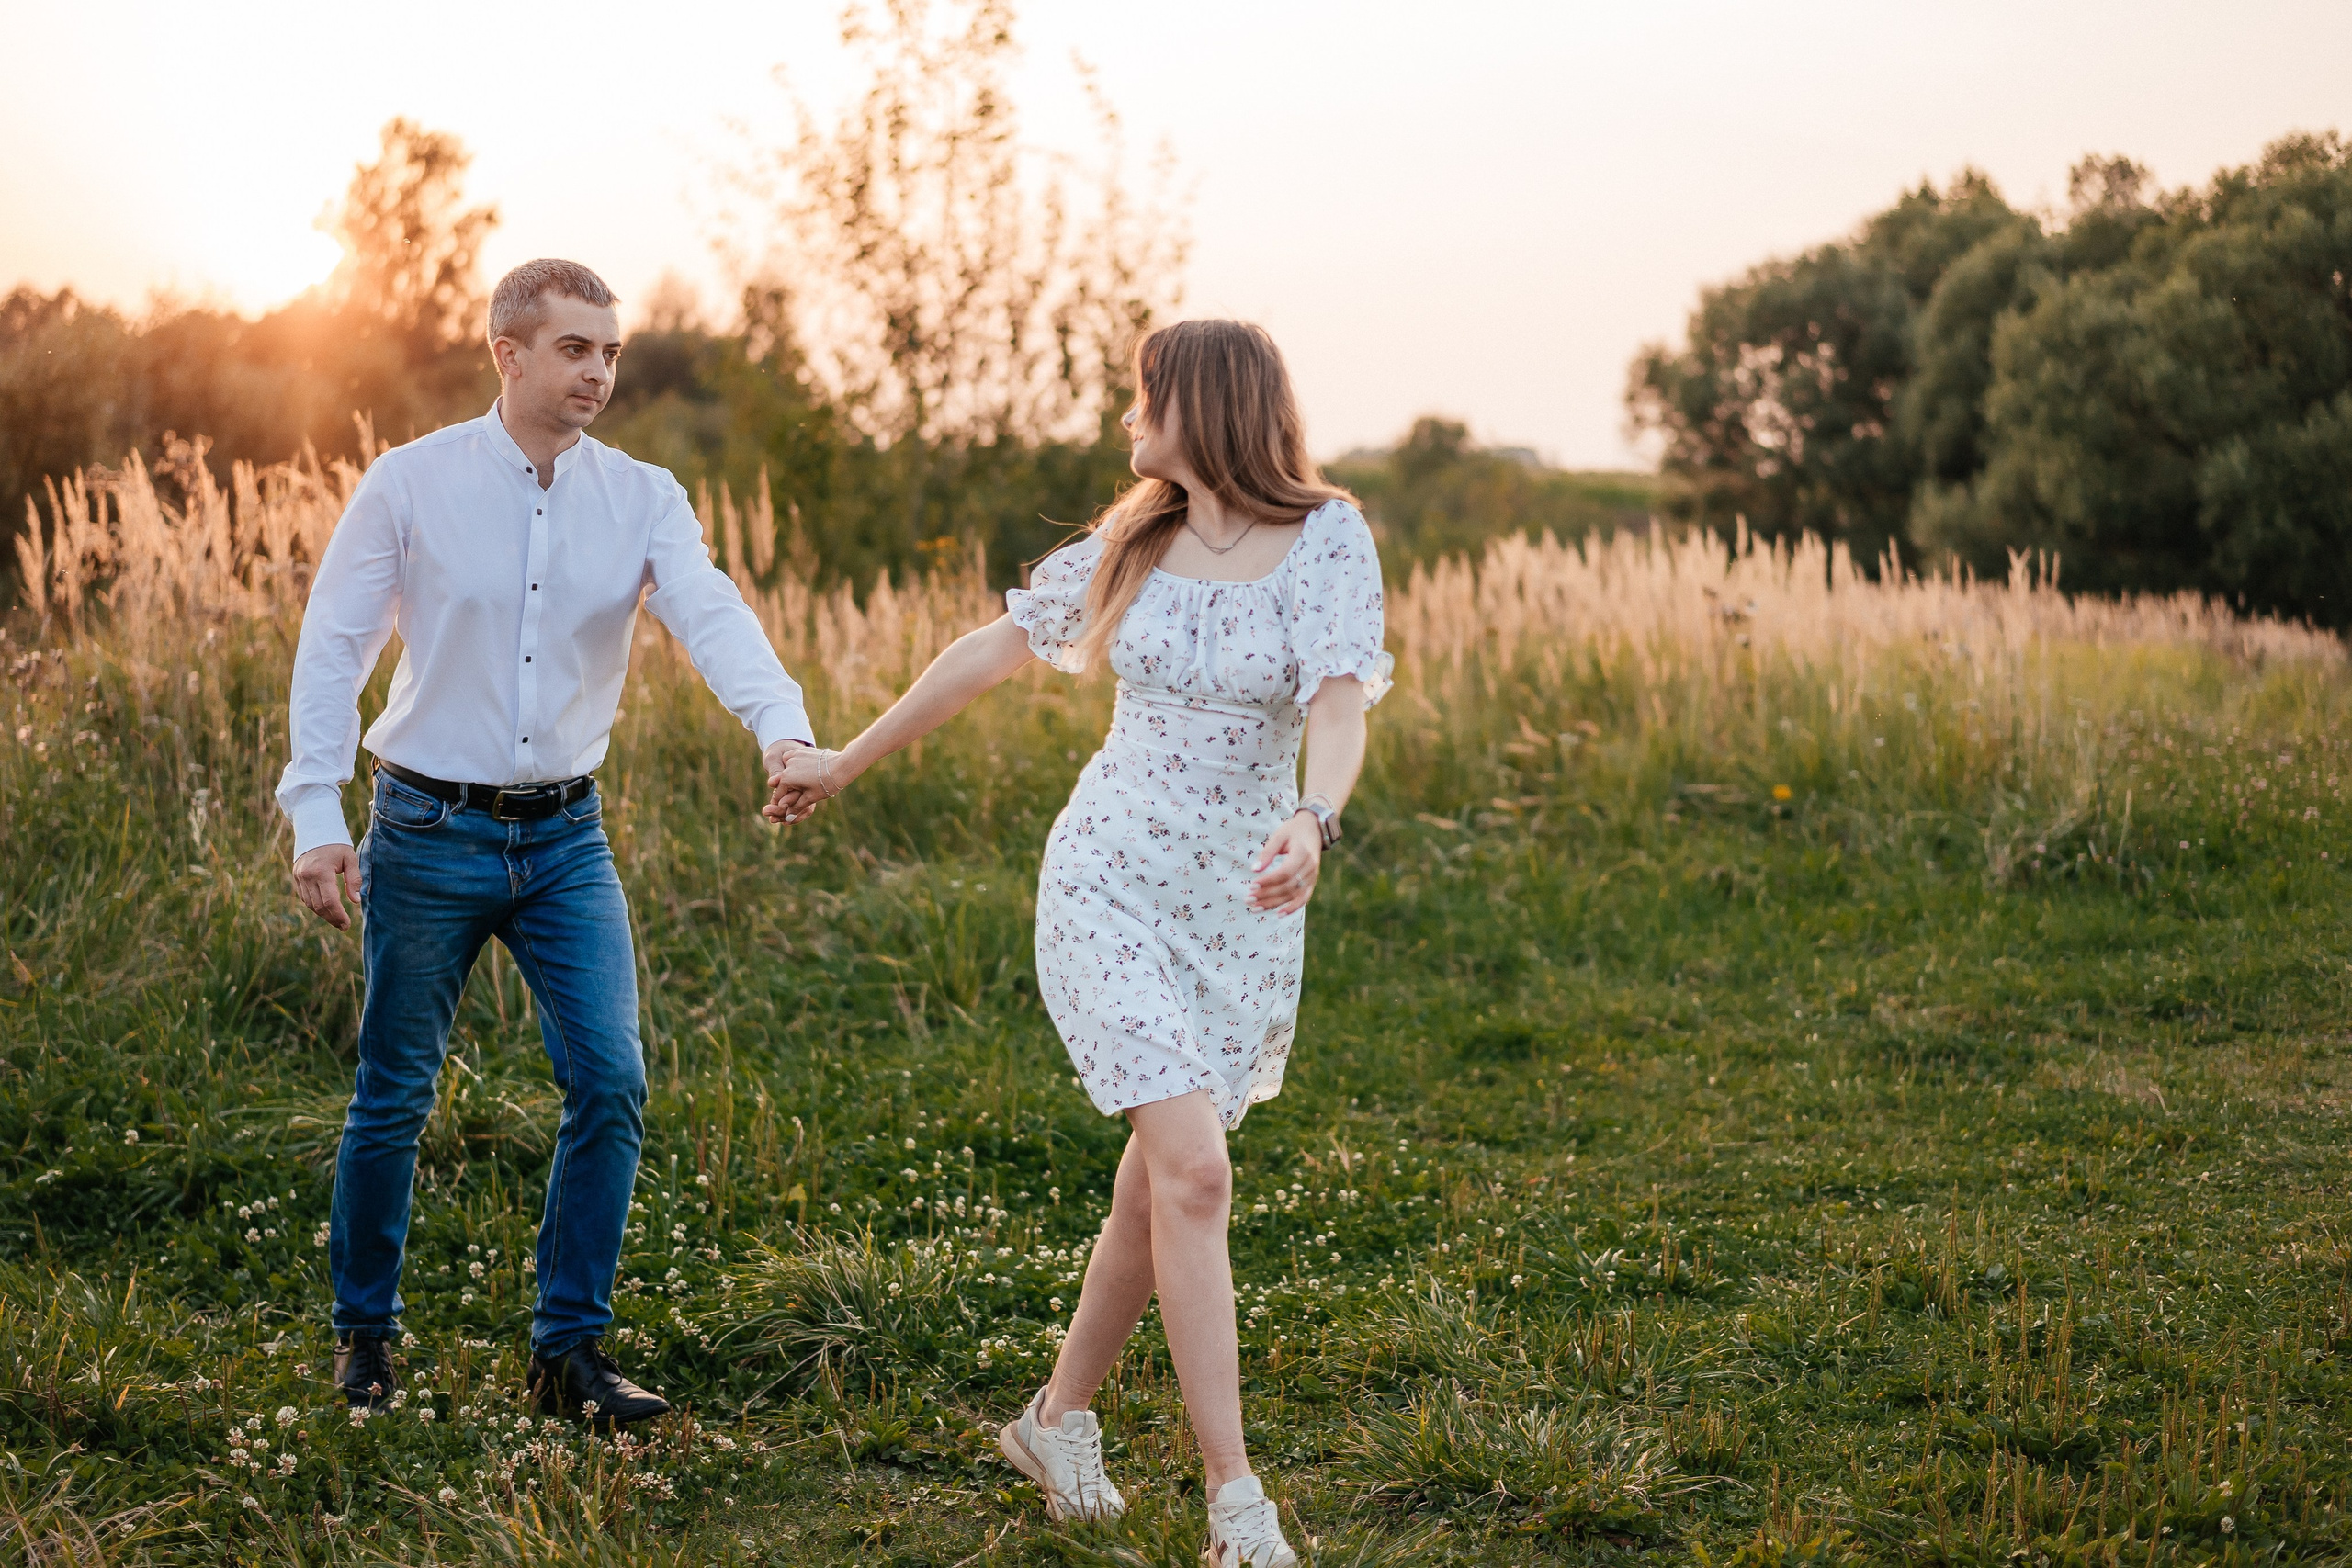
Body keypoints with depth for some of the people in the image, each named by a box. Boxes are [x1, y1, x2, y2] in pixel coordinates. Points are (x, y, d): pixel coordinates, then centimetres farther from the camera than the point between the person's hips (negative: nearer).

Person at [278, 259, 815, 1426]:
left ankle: (570, 1350, 8)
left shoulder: (643, 500, 0)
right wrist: (317, 816, -9)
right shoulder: (410, 485, -5)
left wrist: (782, 728, -35)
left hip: (566, 837, 2)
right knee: (394, 1098, 7)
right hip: (430, 833, -2)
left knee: (610, 1083, -5)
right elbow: (332, 646, -2)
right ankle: (364, 1332, 27)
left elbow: (713, 616, -16)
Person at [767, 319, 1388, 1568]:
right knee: (1195, 1174, -13)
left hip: (1244, 908, 0)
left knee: (1158, 1184, 11)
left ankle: (1058, 1420, 33)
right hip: (1110, 887, 0)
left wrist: (1313, 822, -42)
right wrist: (846, 762, 20)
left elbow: (1340, 706, -21)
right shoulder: (1132, 544, 4)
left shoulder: (1327, 540, -6)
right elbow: (989, 652, 15)